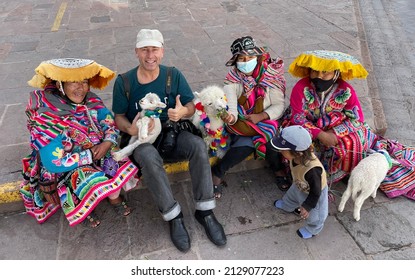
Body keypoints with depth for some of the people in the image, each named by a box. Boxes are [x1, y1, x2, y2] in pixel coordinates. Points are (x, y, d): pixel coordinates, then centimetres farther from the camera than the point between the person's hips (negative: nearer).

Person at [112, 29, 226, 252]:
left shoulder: (173, 75, 1)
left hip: (171, 133, 2)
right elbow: (118, 116, 2)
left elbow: (191, 106, 0)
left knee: (198, 145, -29)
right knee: (149, 157, -37)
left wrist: (183, 112, -25)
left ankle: (204, 211, -17)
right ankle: (173, 217, -22)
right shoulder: (124, 82, -3)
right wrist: (130, 129, -21)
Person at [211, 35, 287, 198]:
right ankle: (217, 173, -14)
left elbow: (279, 105, -6)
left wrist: (261, 116, -22)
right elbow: (229, 102, -20)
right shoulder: (233, 79, -5)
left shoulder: (270, 77, -3)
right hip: (241, 125, -1)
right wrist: (230, 116, -43)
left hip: (265, 122, 1)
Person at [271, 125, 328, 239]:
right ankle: (287, 206, 68)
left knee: (313, 214, 22)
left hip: (314, 193, -6)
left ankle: (312, 229, 54)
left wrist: (307, 206, -20)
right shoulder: (297, 157, -31)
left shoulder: (312, 170, -50)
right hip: (299, 186, 6)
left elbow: (315, 192, -31)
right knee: (291, 195, 34)